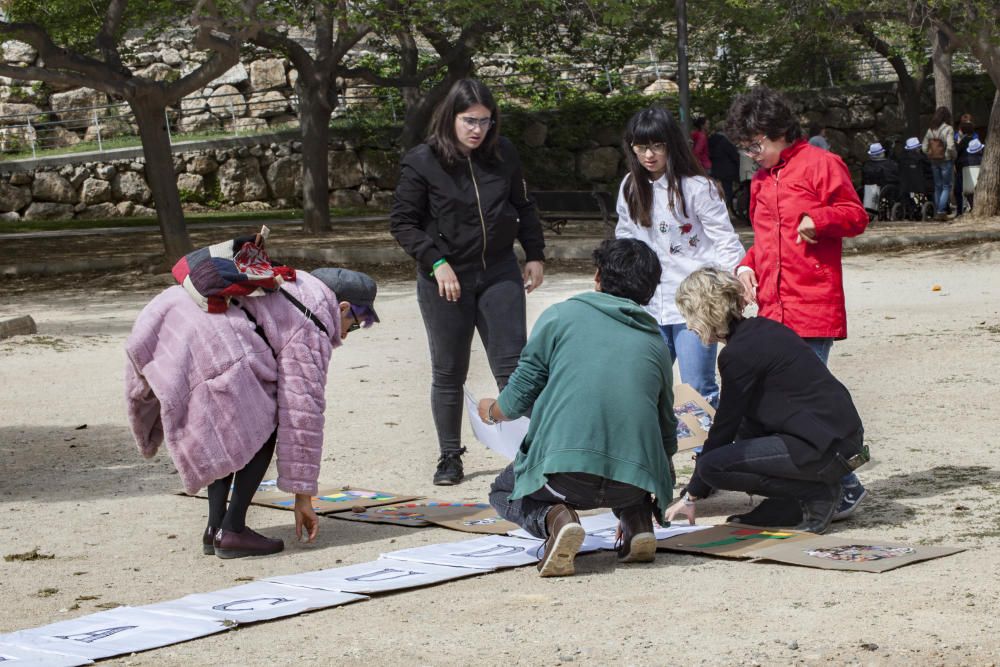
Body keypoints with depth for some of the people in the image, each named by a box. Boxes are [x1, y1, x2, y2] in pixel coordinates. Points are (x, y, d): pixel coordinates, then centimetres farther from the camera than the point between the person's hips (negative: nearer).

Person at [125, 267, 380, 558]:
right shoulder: (311, 333, 7)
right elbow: (302, 417, 5)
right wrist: (303, 496, 10)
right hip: (207, 341, -9)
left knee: (222, 427, 22)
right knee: (262, 430, 8)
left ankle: (215, 528, 16)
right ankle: (231, 530, 3)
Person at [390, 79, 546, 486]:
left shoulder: (503, 154, 1)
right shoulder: (422, 162, -9)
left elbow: (523, 206, 14)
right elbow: (402, 221, -5)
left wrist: (534, 255, 11)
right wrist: (436, 262, -14)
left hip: (499, 273, 2)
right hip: (446, 279, -2)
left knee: (513, 366, -2)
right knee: (448, 373, 7)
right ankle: (449, 457, 19)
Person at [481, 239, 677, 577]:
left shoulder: (560, 316, 10)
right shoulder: (656, 343, 21)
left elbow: (520, 396, 7)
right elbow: (667, 434, 27)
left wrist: (491, 410, 32)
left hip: (564, 469, -4)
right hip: (635, 479, 4)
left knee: (503, 491, 28)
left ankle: (553, 517, -5)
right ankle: (638, 521, 10)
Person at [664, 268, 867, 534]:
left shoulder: (739, 353, -13)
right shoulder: (762, 328, 14)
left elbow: (725, 425, -7)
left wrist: (691, 496, 1)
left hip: (827, 447, -10)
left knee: (712, 465, -12)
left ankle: (817, 495, -5)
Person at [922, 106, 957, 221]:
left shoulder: (930, 130, 5)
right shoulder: (948, 129, -13)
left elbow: (924, 147, 5)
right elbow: (950, 146, -21)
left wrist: (930, 156, 13)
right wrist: (953, 157, -6)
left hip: (934, 162, 5)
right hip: (946, 161, -5)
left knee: (937, 186, 14)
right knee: (946, 186, 2)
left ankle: (937, 212, 17)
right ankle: (941, 211, -9)